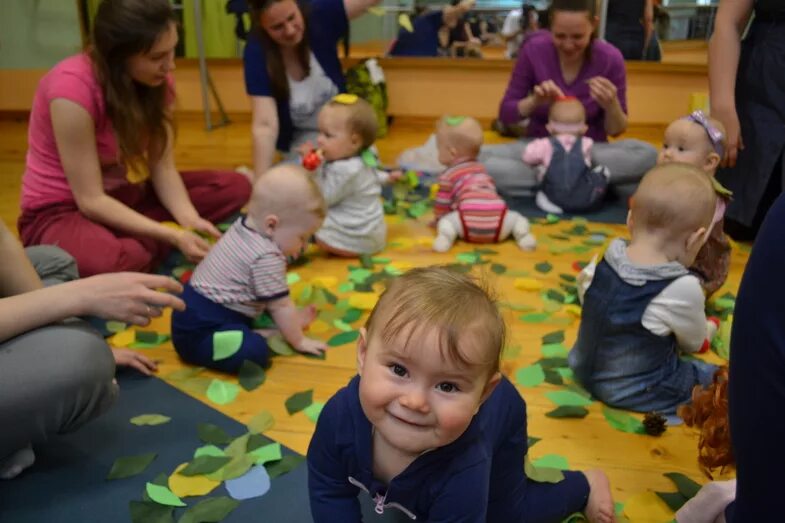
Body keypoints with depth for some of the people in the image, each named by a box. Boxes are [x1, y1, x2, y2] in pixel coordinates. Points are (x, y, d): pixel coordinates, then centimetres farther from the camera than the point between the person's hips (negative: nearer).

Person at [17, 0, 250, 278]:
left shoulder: (155, 79, -7)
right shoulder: (72, 89, -28)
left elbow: (163, 167, -8)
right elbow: (91, 200, -26)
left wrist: (190, 220, -26)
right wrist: (172, 236, -31)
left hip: (124, 196, 7)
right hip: (61, 211, -7)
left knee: (235, 187, -9)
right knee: (112, 260, -42)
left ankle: (143, 249, -18)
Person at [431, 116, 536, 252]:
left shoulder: (448, 176, 16)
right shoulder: (480, 168, 33)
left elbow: (442, 205, 21)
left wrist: (438, 221, 42)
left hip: (470, 222, -4)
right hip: (497, 220, 4)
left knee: (446, 221, 16)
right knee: (517, 218, 26)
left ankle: (446, 234, -18)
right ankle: (522, 233, -7)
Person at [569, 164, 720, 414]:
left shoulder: (607, 257, -10)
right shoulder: (683, 288, -27)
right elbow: (694, 343, -8)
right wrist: (709, 329, 17)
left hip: (584, 369, 7)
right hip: (635, 392, -7)